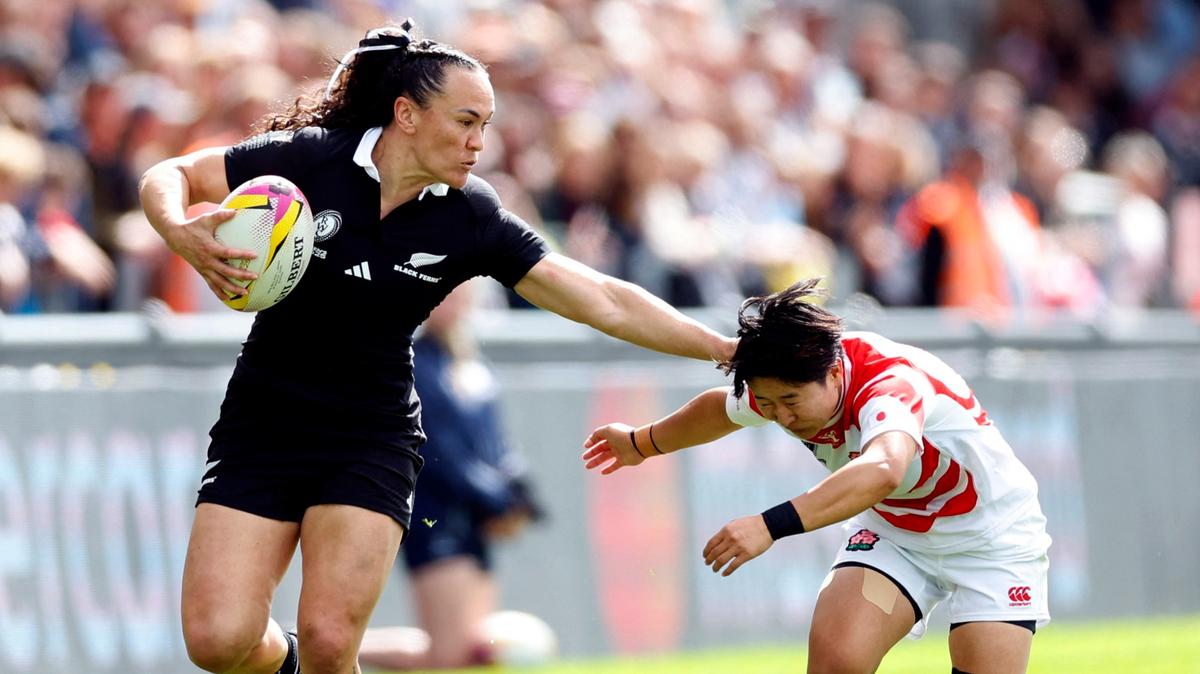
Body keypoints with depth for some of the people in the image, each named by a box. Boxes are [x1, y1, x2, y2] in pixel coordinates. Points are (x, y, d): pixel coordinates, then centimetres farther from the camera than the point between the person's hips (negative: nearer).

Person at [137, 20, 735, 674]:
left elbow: (605, 302, -4)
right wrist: (184, 236, -27)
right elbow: (166, 177, -5)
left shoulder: (470, 219, -6)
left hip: (371, 442, 1)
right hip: (262, 427, -1)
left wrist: (727, 349, -9)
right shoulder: (309, 159, -12)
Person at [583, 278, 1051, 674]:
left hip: (992, 536, -5)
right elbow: (722, 407, 12)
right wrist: (642, 443, 31)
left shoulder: (893, 384, -38)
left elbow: (882, 471, -61)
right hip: (892, 529, 5)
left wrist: (772, 526, -71)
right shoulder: (779, 386, -15)